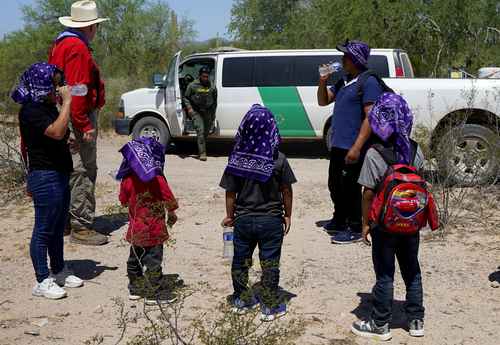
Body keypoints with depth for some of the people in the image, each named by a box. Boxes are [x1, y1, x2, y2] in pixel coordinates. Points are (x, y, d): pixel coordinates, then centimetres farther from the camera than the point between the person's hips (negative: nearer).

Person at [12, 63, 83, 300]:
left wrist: (68, 142, 11)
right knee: (43, 230, -1)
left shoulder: (48, 107, 13)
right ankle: (42, 282, 8)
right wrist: (67, 101, -27)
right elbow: (57, 131, -31)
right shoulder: (31, 111, -16)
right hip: (45, 176, -10)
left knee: (58, 228, 19)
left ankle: (59, 271, 32)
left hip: (60, 175, 10)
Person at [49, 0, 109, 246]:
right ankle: (81, 227, -3)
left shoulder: (61, 44, 18)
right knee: (84, 171, -7)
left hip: (68, 116, 11)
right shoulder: (78, 48, -16)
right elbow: (77, 89, -23)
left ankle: (68, 219, 28)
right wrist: (85, 125, -24)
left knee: (73, 171, 18)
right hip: (80, 117, -11)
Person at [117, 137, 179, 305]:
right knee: (154, 260, 2)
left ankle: (135, 288, 28)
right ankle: (155, 293, 8)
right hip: (154, 229, -5)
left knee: (135, 258, 18)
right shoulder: (158, 179, -18)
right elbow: (169, 201, -14)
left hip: (136, 227, 5)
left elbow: (124, 200, 7)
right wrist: (172, 215, 4)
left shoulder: (127, 180, -4)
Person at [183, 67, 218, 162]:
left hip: (208, 112, 4)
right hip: (196, 112, -4)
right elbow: (186, 97, 4)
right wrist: (189, 107, -10)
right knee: (200, 131, -15)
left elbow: (215, 100, 15)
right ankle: (202, 153, -17)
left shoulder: (212, 87, 6)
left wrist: (213, 113, 13)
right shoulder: (193, 85, -3)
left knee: (206, 132, 10)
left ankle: (201, 149, 30)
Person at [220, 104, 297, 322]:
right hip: (271, 220, -2)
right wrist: (288, 215, 8)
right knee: (269, 264, 8)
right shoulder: (278, 159, -12)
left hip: (243, 219, 2)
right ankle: (270, 306, 17)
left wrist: (230, 216, 9)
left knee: (240, 261, 18)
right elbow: (286, 190, -5)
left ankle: (242, 300, 31)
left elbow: (230, 192, -4)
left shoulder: (237, 159, -9)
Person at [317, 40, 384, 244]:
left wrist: (357, 147, -24)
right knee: (334, 185, 18)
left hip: (352, 148, -9)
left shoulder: (369, 82, -13)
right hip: (337, 145, 9)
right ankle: (339, 221, 35)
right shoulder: (344, 81, 15)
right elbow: (323, 101, 24)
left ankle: (354, 229, 10)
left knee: (350, 188, -2)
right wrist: (323, 81, 4)